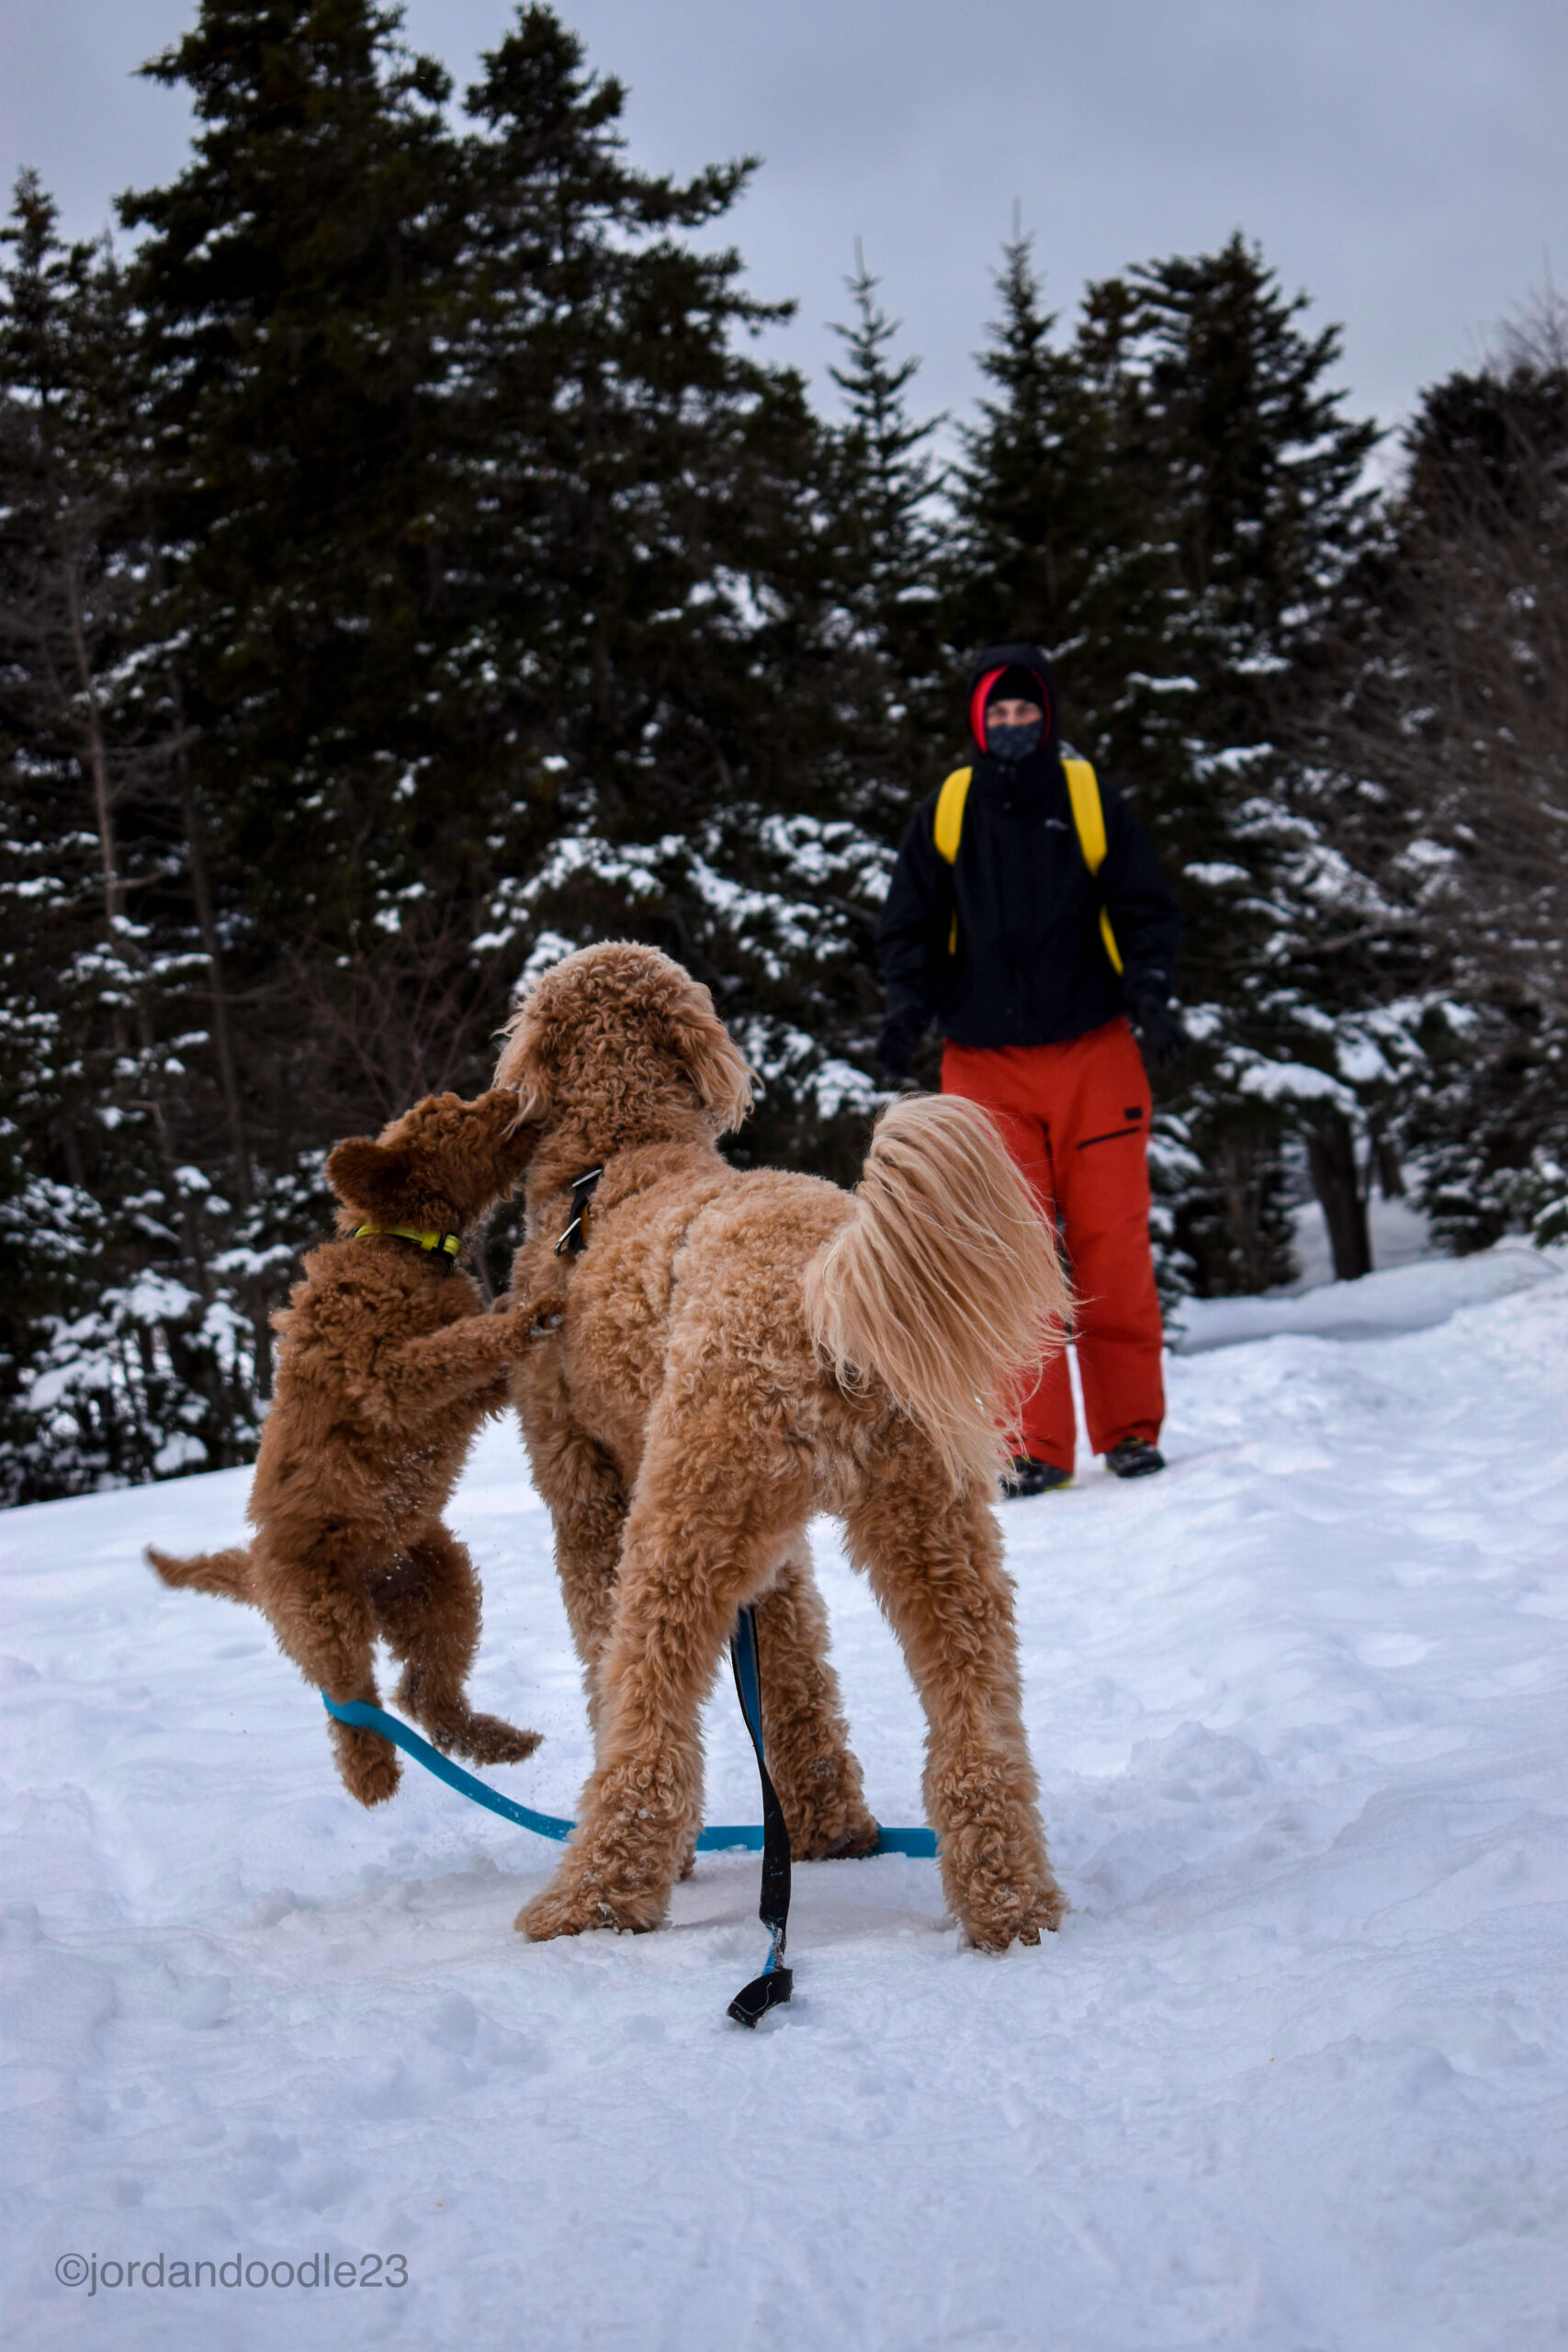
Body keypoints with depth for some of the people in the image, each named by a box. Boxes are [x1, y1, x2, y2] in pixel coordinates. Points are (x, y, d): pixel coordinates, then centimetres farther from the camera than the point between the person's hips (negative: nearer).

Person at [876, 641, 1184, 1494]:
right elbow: (909, 927, 10)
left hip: (1094, 1056, 0)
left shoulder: (1090, 800, 5)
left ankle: (1130, 1429, 12)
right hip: (985, 1067, 0)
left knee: (1112, 1247, 0)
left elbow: (1145, 910, 7)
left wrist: (1148, 994, -10)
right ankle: (1034, 1446, -1)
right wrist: (908, 1007, -8)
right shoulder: (945, 814, 7)